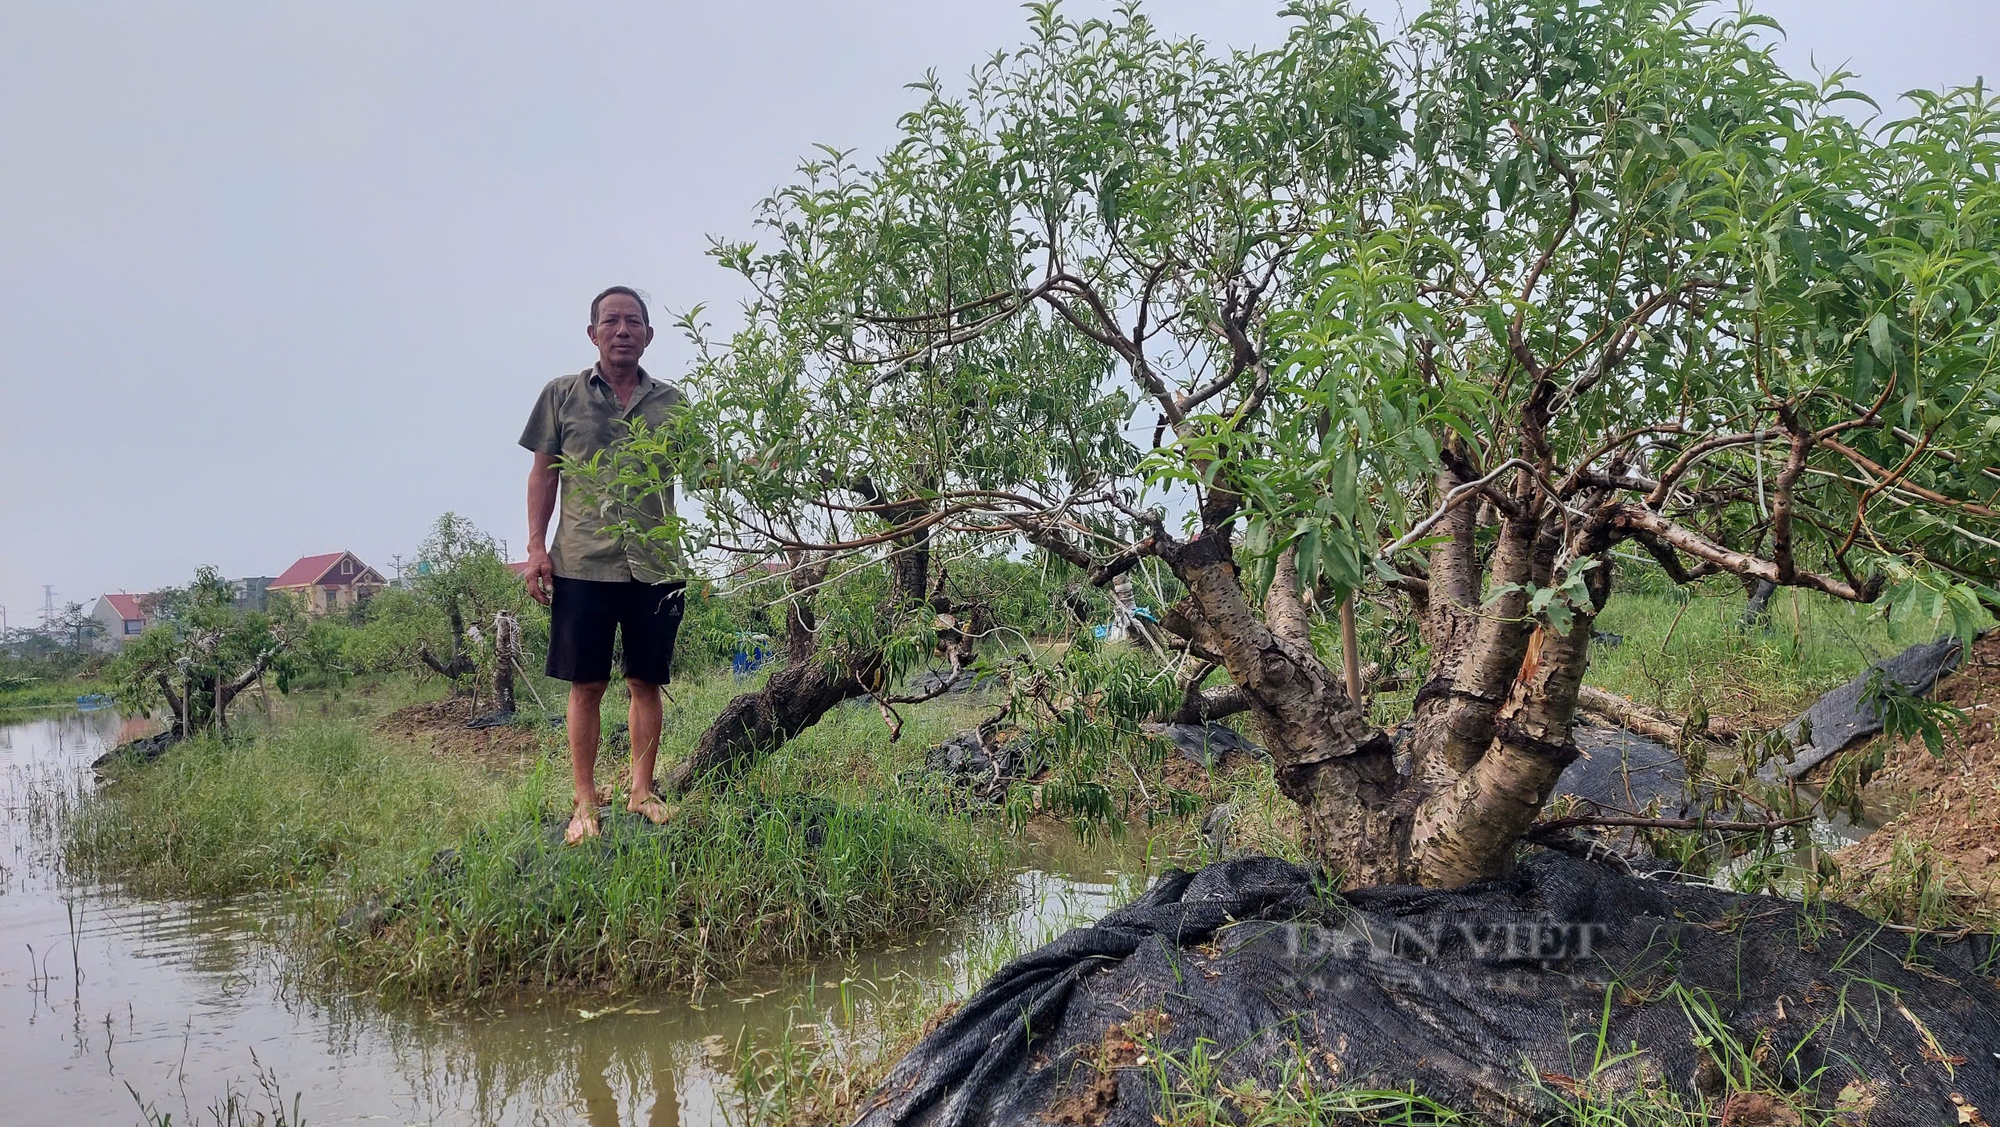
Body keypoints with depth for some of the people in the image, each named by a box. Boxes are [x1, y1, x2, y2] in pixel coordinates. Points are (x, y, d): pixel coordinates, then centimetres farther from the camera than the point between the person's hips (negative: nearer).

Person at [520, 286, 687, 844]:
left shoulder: (671, 402, 9)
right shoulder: (562, 395, 7)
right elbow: (544, 473, 9)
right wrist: (536, 546, 0)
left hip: (655, 563, 1)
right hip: (582, 562, -1)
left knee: (646, 681, 7)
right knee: (586, 684, 2)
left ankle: (642, 791, 19)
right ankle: (586, 802, 10)